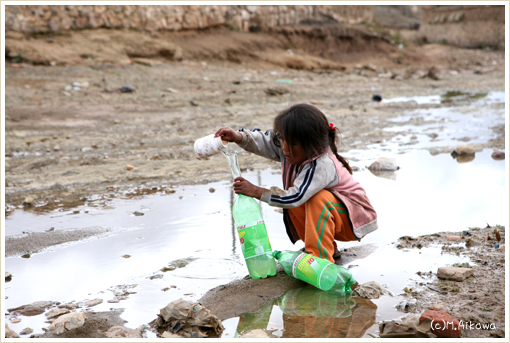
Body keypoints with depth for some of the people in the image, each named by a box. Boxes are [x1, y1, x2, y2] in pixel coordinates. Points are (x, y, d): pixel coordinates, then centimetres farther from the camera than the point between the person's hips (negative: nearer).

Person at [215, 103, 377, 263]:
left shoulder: (322, 166, -34)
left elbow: (295, 197, -40)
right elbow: (264, 141, -8)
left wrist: (256, 191, -37)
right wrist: (238, 137, -30)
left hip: (355, 217, -8)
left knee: (319, 198, -34)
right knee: (294, 207, -16)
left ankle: (321, 257, -28)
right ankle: (329, 248, 1)